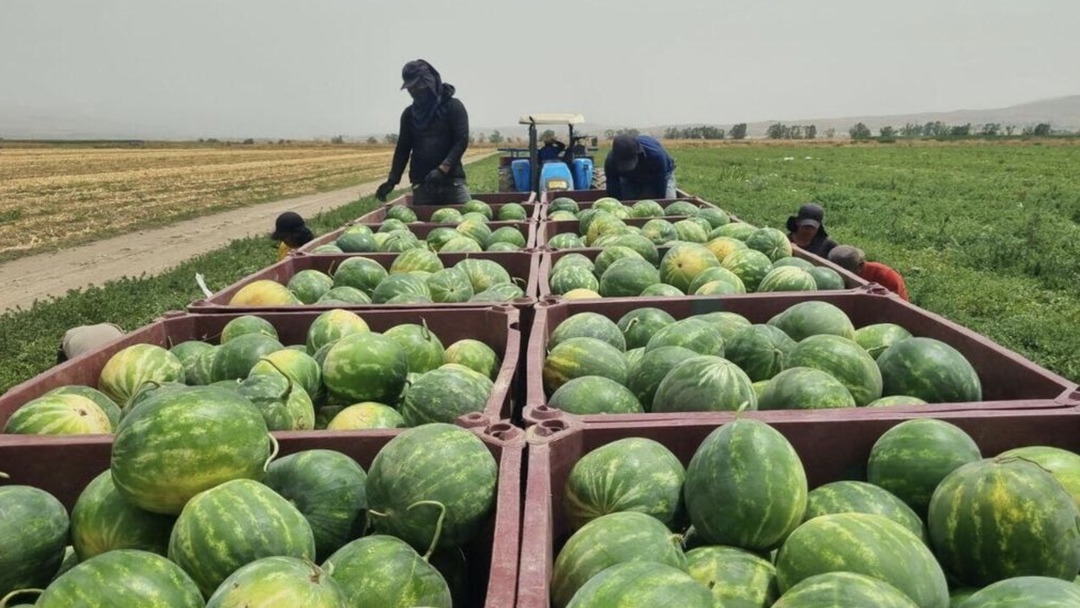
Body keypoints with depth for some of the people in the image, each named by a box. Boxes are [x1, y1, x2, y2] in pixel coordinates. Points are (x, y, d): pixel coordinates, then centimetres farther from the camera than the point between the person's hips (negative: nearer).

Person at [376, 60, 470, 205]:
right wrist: (392, 180, 1)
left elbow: (462, 140, -7)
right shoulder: (409, 114, 15)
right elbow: (403, 148, 15)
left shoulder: (453, 106, 2)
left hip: (451, 180, -3)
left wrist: (443, 169, -21)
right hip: (421, 184, 3)